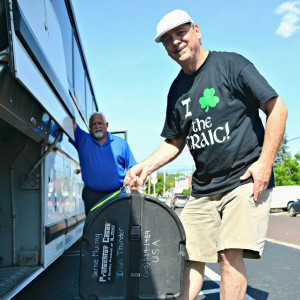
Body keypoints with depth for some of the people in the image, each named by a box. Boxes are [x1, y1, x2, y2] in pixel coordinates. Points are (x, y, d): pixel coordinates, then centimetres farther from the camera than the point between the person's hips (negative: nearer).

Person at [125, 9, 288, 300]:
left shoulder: (230, 64, -4)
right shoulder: (176, 90, 12)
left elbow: (277, 109, -6)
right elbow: (175, 142, 19)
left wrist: (265, 162, -14)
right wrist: (146, 166, 3)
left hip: (245, 180, -5)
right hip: (203, 189, 5)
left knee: (230, 254, -12)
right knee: (189, 257, 1)